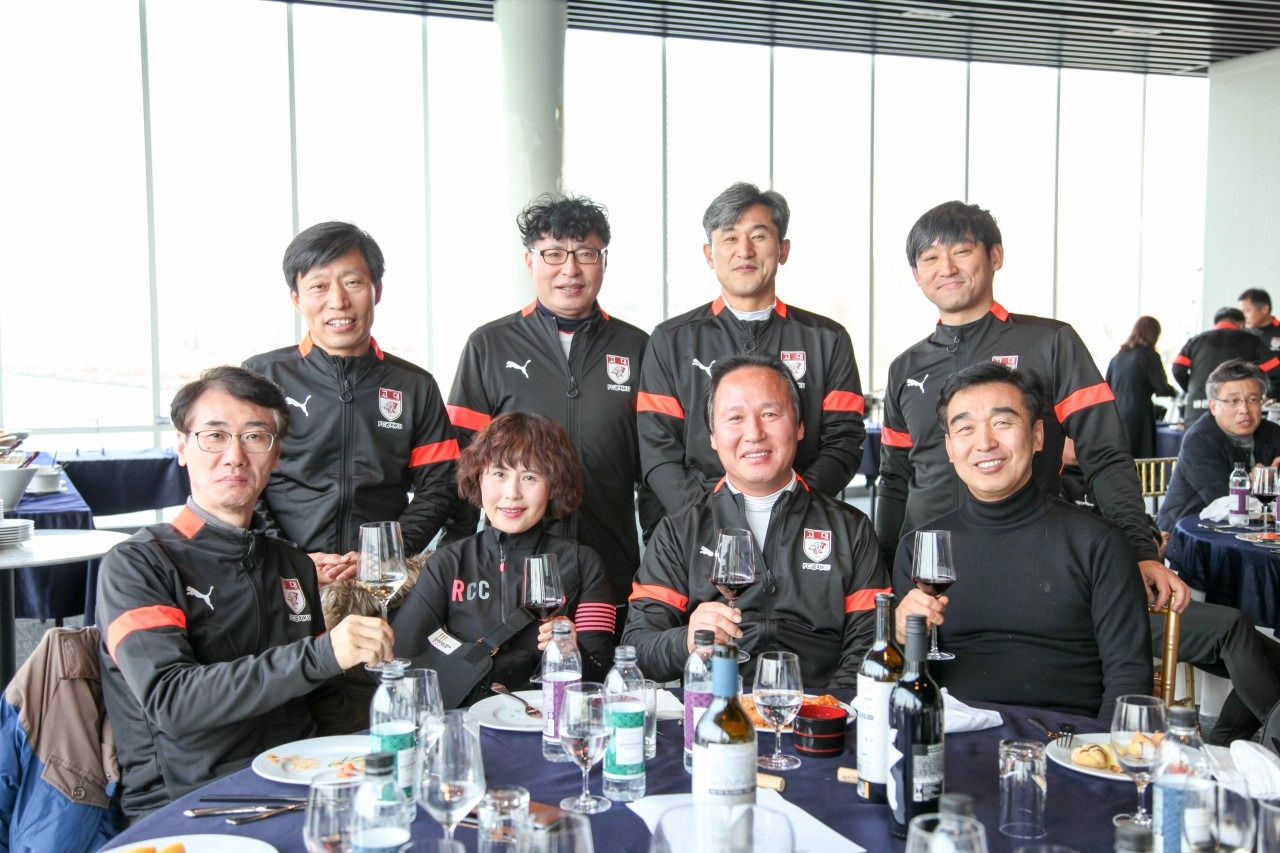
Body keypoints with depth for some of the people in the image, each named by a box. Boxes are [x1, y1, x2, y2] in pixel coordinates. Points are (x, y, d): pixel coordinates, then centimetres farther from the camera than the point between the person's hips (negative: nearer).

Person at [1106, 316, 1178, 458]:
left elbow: (1106, 387, 16)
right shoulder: (1149, 355, -4)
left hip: (1115, 416, 6)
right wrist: (1174, 391, 11)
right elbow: (1161, 389, -7)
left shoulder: (1118, 356, 13)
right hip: (1138, 416, -6)